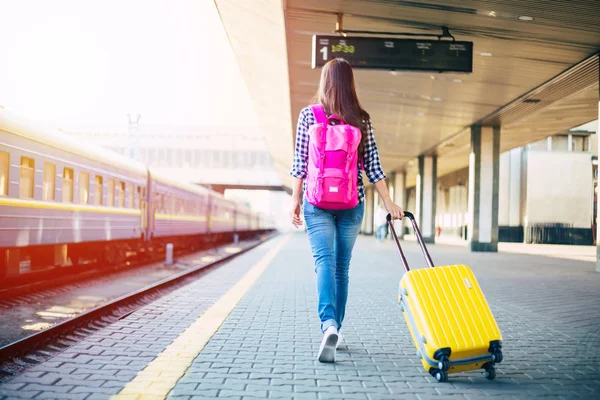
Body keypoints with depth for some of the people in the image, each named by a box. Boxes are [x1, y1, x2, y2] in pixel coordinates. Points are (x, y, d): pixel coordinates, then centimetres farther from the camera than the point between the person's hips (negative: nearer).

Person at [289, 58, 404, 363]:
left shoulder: (309, 114, -1)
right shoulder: (362, 120, 3)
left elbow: (300, 163, -2)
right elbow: (373, 166, 1)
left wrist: (295, 200, 5)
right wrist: (389, 204, 4)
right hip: (352, 203, 2)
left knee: (324, 260, -8)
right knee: (342, 266, 11)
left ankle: (329, 324, -30)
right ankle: (334, 328, 19)